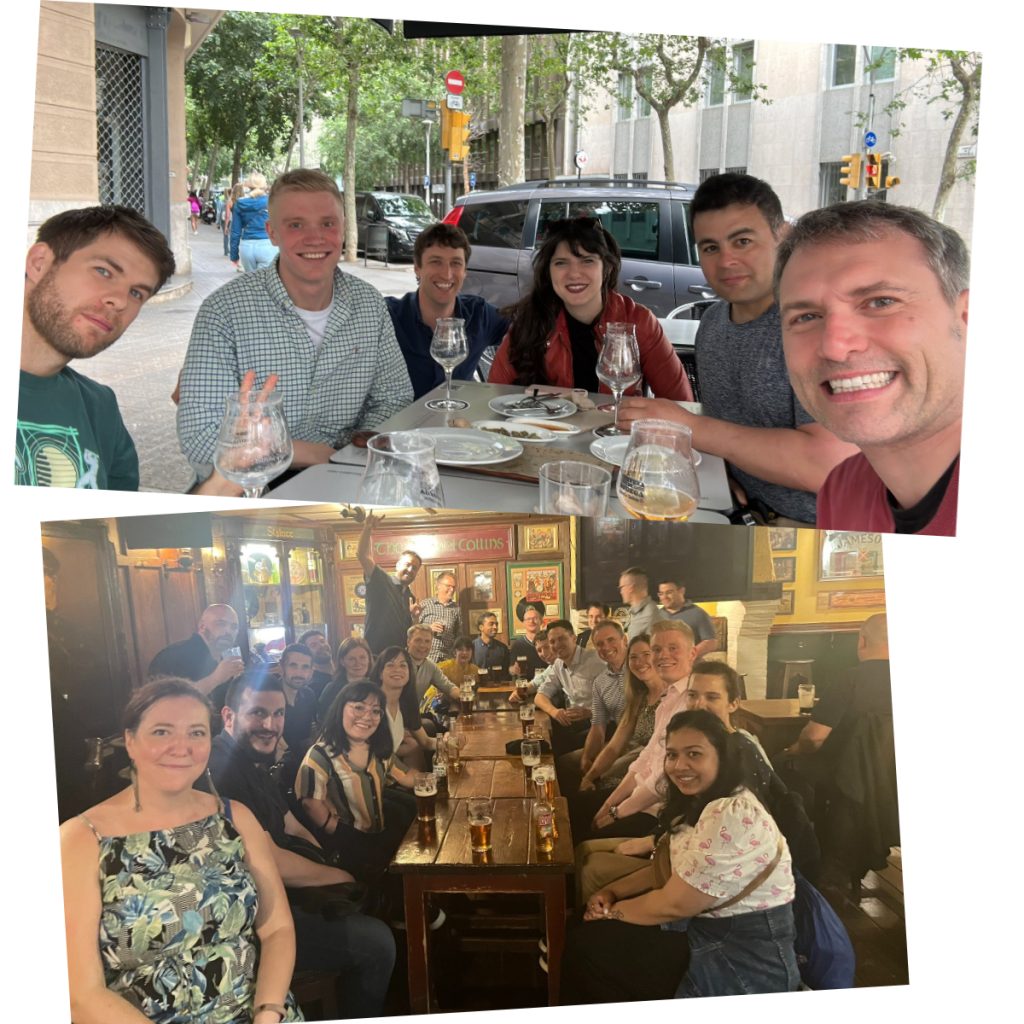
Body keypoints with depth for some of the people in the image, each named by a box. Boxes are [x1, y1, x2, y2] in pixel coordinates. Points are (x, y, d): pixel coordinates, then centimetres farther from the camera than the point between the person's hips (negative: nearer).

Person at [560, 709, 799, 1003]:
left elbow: (674, 905, -23)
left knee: (586, 946, -6)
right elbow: (667, 869, 15)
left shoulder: (730, 816, -27)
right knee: (589, 933, 10)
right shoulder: (696, 803, 5)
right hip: (712, 932, 9)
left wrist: (613, 910, -7)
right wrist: (611, 892, 0)